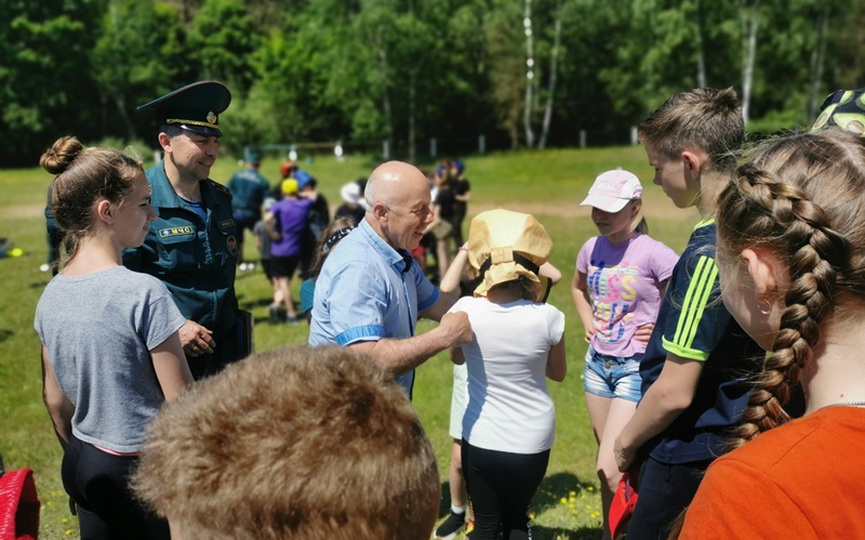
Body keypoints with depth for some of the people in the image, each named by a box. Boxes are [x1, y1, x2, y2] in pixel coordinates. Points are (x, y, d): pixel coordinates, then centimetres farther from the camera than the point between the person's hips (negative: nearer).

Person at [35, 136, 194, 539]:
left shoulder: (51, 296, 0)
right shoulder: (144, 293, -20)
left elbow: (55, 399, 10)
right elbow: (181, 401, -17)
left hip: (83, 468, 7)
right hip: (143, 471, -7)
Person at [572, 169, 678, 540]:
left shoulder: (653, 254, -18)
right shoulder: (592, 248, 2)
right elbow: (578, 287, 23)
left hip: (636, 368, -6)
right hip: (597, 363, 6)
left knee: (608, 468, -11)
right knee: (609, 460, 17)